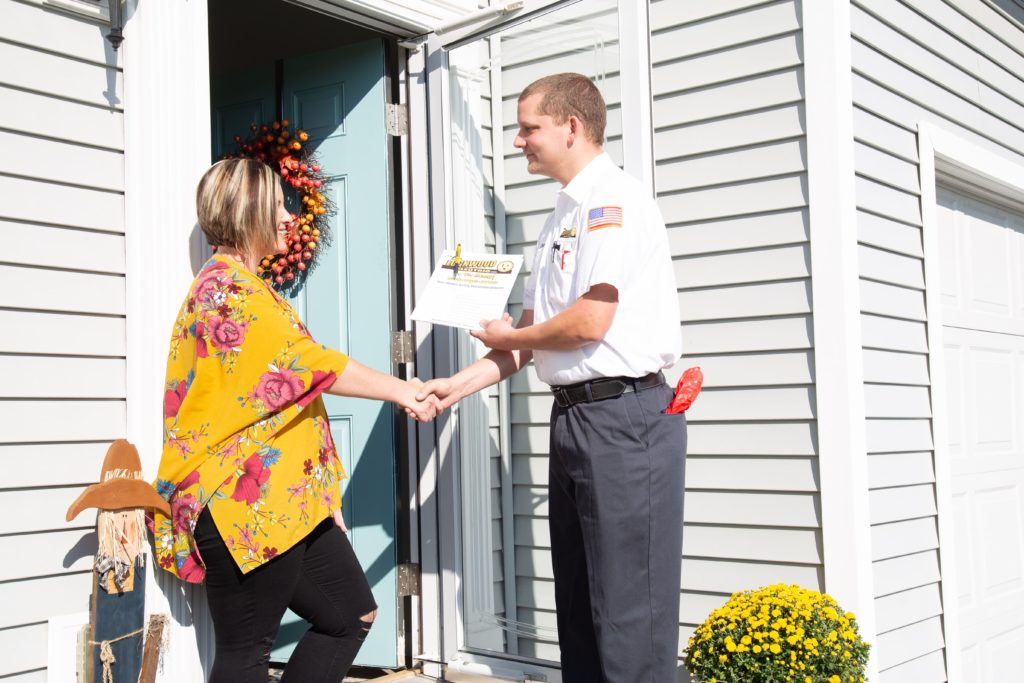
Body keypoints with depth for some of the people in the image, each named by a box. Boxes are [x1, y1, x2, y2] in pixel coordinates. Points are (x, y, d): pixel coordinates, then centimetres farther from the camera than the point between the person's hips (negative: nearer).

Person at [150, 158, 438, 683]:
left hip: (287, 502, 11)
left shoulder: (244, 286, 21)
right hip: (248, 506, -11)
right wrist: (401, 392, -6)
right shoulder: (226, 286, -13)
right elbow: (310, 364, -18)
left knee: (352, 615, 12)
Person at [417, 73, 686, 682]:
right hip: (576, 418, 10)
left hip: (624, 417, -10)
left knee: (629, 609, -4)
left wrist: (510, 337, -2)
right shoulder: (565, 215, 19)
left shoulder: (612, 199, -10)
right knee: (579, 602, 16)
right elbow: (532, 333, 19)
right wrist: (457, 385, 12)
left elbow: (589, 322, -20)